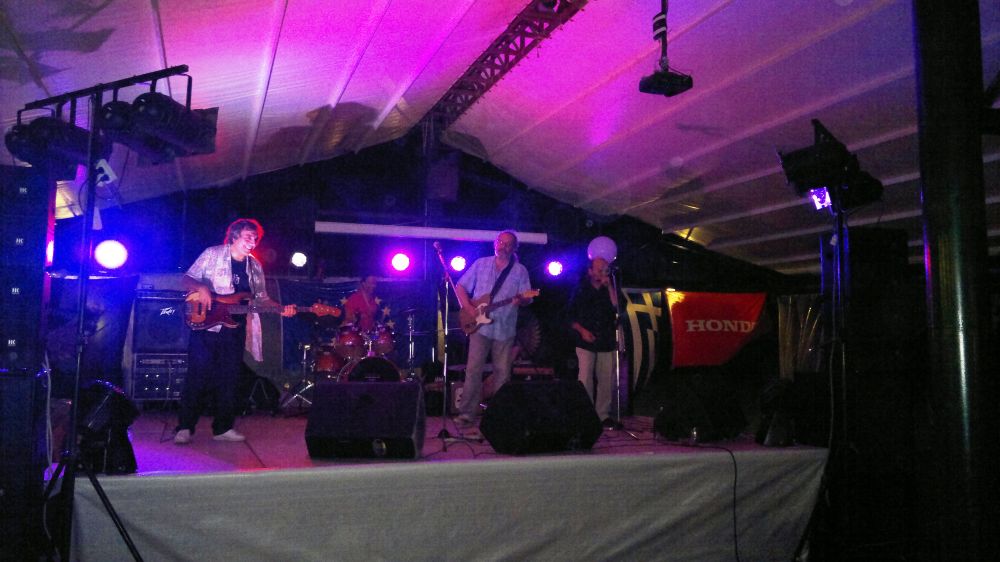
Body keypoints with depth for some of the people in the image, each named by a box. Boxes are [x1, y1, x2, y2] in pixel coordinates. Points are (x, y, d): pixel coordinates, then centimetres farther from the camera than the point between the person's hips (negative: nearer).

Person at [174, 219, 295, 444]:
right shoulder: (213, 254, -2)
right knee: (198, 376, -8)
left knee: (229, 379, 7)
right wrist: (202, 289, -24)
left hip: (235, 329, 5)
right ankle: (185, 427, 0)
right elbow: (186, 279, -3)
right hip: (206, 324, -5)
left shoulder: (255, 266, 12)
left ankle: (223, 427, 15)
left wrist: (281, 309, -4)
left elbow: (261, 298, 13)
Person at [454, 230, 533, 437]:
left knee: (502, 372, 5)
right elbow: (460, 287, 10)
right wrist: (468, 308, -5)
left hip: (505, 329, 1)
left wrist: (521, 300, -21)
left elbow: (527, 298, 3)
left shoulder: (520, 270, 7)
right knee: (473, 370, -9)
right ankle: (467, 415, -5)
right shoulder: (480, 264, 9)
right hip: (480, 326, -1)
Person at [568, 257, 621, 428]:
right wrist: (582, 330, -6)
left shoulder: (610, 289, 12)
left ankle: (603, 413, 10)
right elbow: (571, 317, 8)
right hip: (586, 342, -2)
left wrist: (609, 287, -10)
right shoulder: (581, 290, 7)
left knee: (607, 379, 0)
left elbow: (617, 307, -6)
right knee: (585, 379, -9)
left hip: (606, 342, 2)